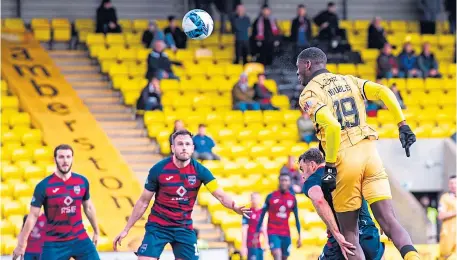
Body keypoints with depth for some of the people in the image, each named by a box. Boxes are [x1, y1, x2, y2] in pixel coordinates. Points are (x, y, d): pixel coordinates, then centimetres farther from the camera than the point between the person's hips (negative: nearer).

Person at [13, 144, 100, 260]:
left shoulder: (82, 181, 1)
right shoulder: (44, 186, -11)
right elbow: (33, 216, -7)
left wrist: (96, 231, 23)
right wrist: (22, 244, -7)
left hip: (80, 239, 3)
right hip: (54, 243, -3)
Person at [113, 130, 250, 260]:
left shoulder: (199, 170, -8)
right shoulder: (158, 169, -11)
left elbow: (221, 195, -13)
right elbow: (143, 202, 0)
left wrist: (235, 207, -36)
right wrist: (126, 230, 2)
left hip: (184, 228, 2)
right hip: (158, 226, -2)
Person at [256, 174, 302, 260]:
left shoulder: (293, 199, 5)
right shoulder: (271, 197, -1)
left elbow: (297, 218, 11)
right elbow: (262, 215, 3)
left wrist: (300, 236, 8)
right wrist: (256, 234, 0)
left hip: (286, 234, 3)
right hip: (273, 233, -3)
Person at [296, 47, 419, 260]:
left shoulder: (308, 94, 0)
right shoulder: (349, 81, 19)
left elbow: (332, 126, -16)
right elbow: (383, 92, 2)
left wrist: (329, 166, -14)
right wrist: (402, 125, 3)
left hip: (344, 160, -5)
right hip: (369, 152, 5)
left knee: (349, 234, 5)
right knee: (389, 222, -3)